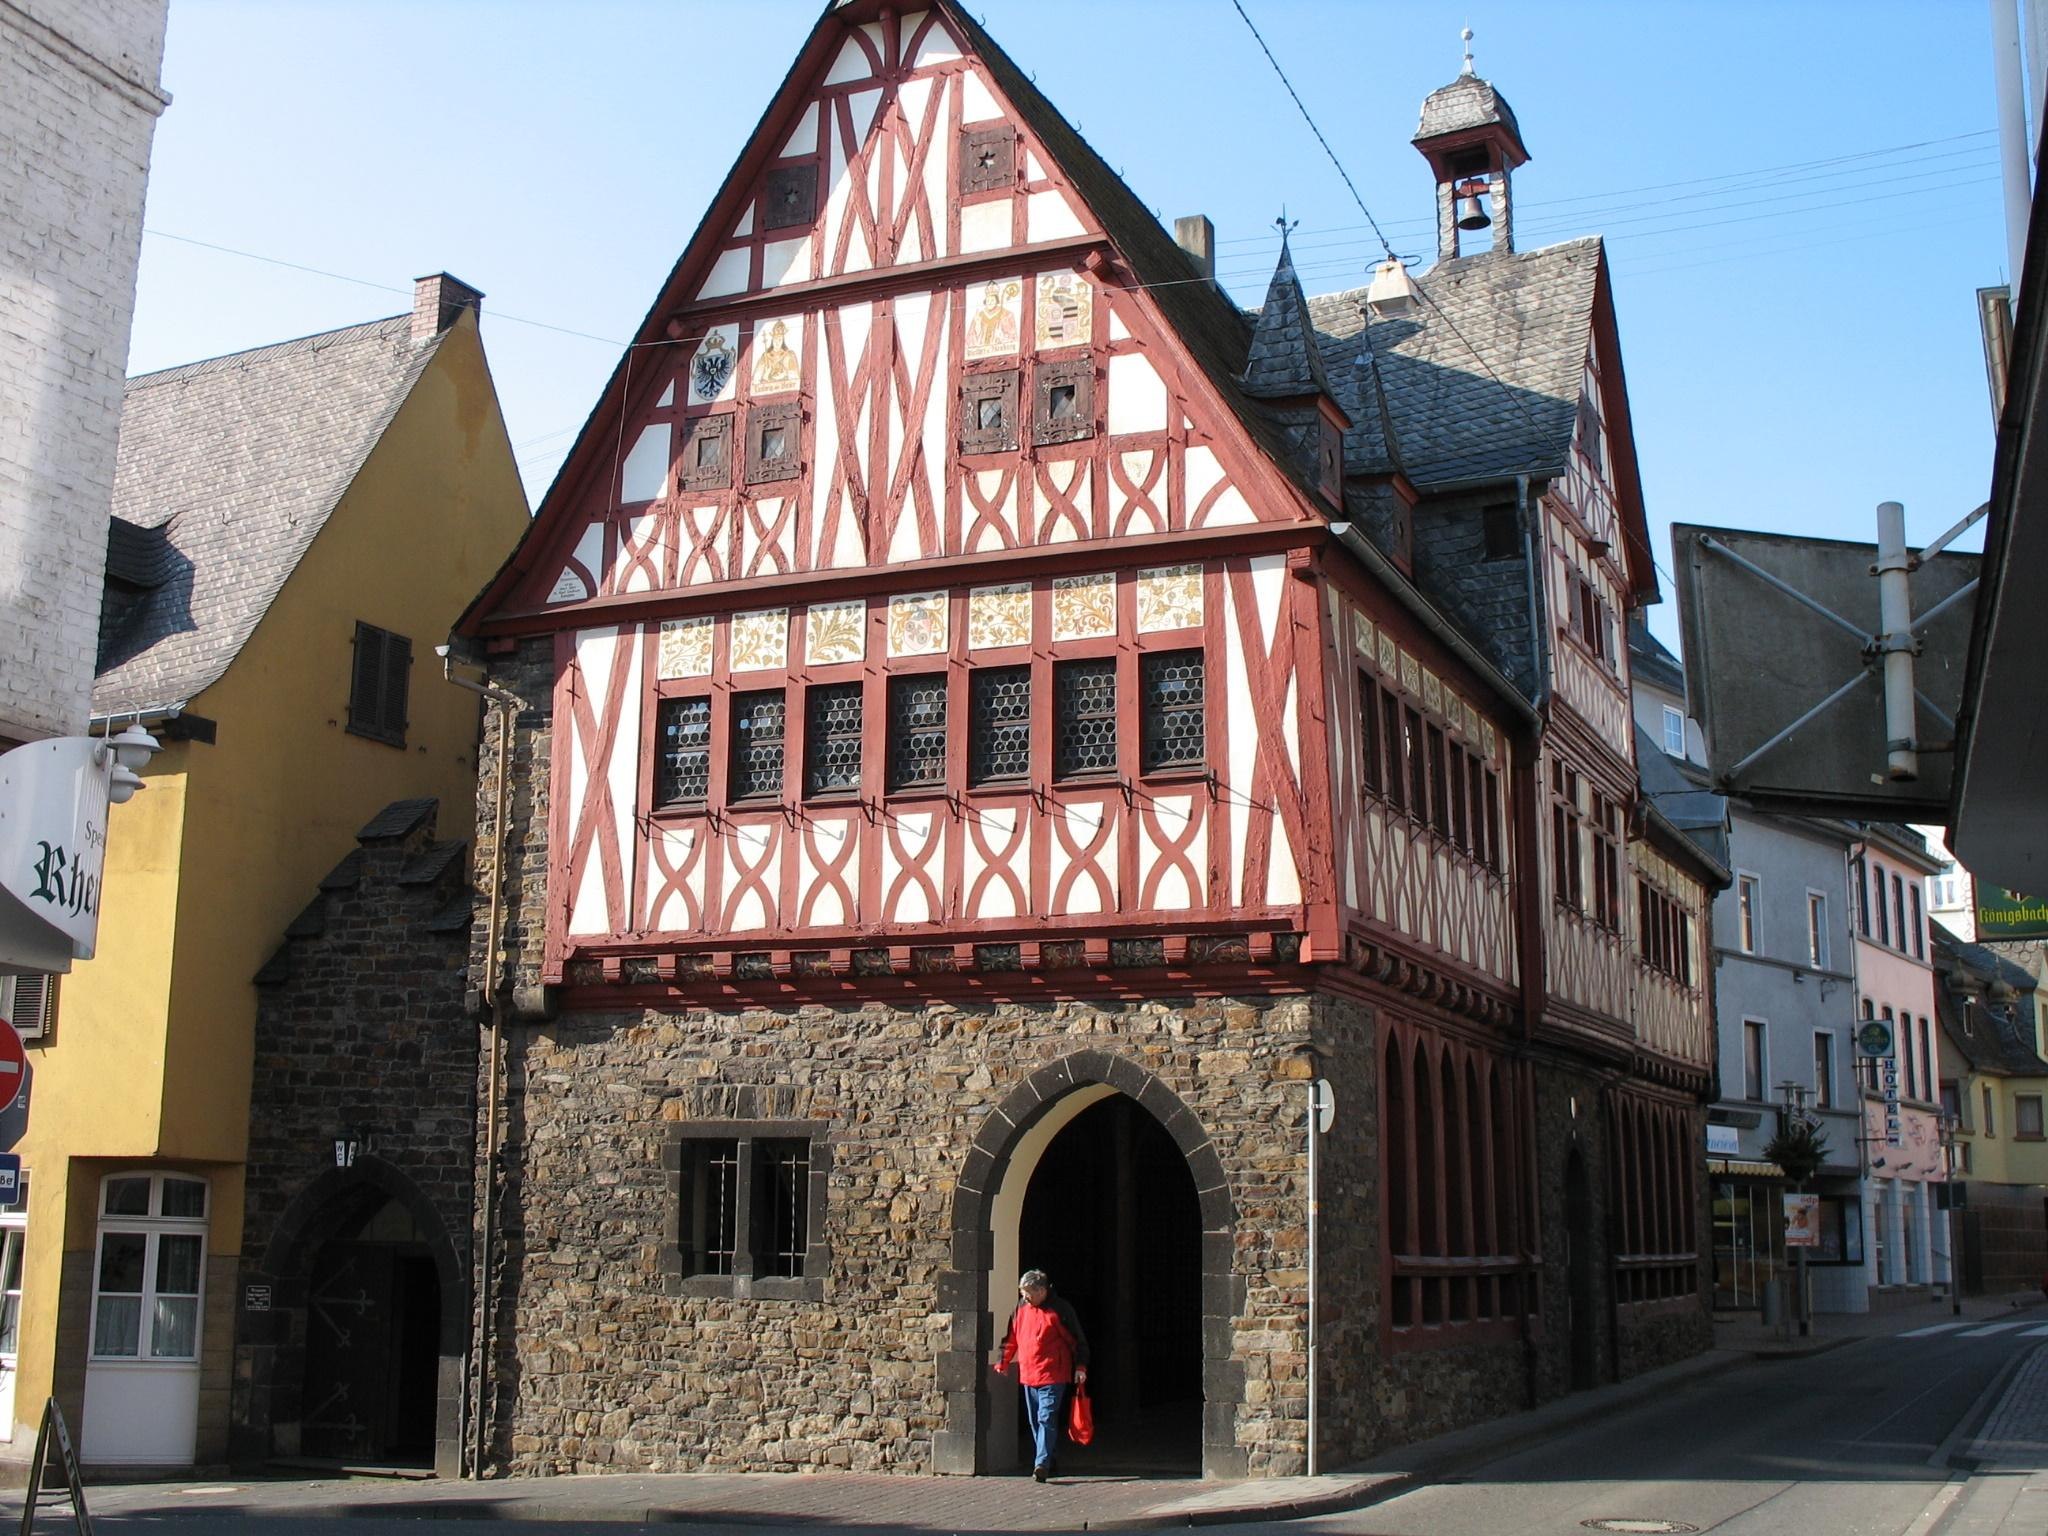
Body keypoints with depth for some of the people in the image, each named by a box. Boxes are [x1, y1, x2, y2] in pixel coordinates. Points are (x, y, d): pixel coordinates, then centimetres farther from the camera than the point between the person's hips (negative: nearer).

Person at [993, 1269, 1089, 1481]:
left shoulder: (1060, 1309, -6)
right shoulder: (1021, 1308, 10)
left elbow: (1078, 1340, -3)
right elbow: (1011, 1338, 21)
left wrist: (1080, 1367, -9)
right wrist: (1002, 1362, 18)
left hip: (1052, 1377, -6)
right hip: (1028, 1375, 6)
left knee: (1046, 1419, -13)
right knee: (1034, 1422, 10)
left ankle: (1042, 1464, -16)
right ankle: (1050, 1461, 22)